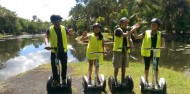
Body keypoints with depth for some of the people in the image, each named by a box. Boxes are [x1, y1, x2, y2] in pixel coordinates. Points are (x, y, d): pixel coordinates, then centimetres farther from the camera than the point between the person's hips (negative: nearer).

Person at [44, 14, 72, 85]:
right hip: (54, 51, -1)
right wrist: (47, 45, -37)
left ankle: (63, 79, 26)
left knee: (64, 66, 9)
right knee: (54, 66, 5)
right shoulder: (50, 29, -5)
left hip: (63, 51, 1)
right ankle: (55, 80, 22)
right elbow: (46, 37, -17)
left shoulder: (64, 28, 1)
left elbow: (71, 35, -2)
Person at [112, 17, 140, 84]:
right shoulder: (118, 30, -10)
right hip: (118, 51, -6)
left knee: (123, 67, 11)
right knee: (117, 67, 1)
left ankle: (123, 81, 20)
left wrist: (131, 43, -15)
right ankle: (115, 80, 13)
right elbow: (125, 35, -26)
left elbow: (129, 38, 7)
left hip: (125, 51, 6)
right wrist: (133, 29, -24)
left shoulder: (127, 30, 12)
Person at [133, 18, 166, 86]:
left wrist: (162, 46, -26)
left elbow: (163, 42, -4)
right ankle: (146, 80, 22)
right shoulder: (146, 32, 3)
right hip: (147, 53, -1)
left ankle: (156, 81, 23)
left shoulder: (160, 34, 6)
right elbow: (137, 37, 1)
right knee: (147, 66, 8)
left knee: (156, 67, 8)